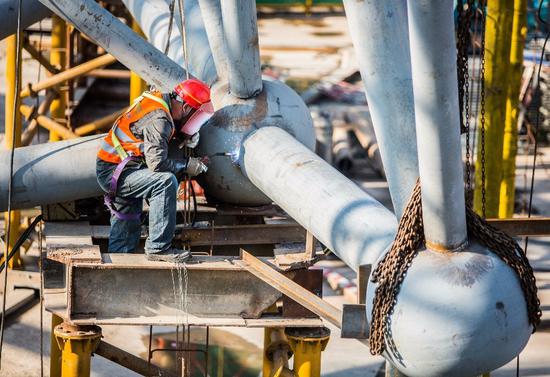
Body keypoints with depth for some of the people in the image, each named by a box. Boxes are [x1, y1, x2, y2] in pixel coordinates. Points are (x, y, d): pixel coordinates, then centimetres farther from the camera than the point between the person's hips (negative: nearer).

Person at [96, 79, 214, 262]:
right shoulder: (158, 118, -23)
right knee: (166, 181, -27)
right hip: (114, 172, -10)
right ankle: (158, 247, -25)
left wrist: (189, 136, 6)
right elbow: (157, 163, -29)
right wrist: (186, 164, -15)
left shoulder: (161, 99, 6)